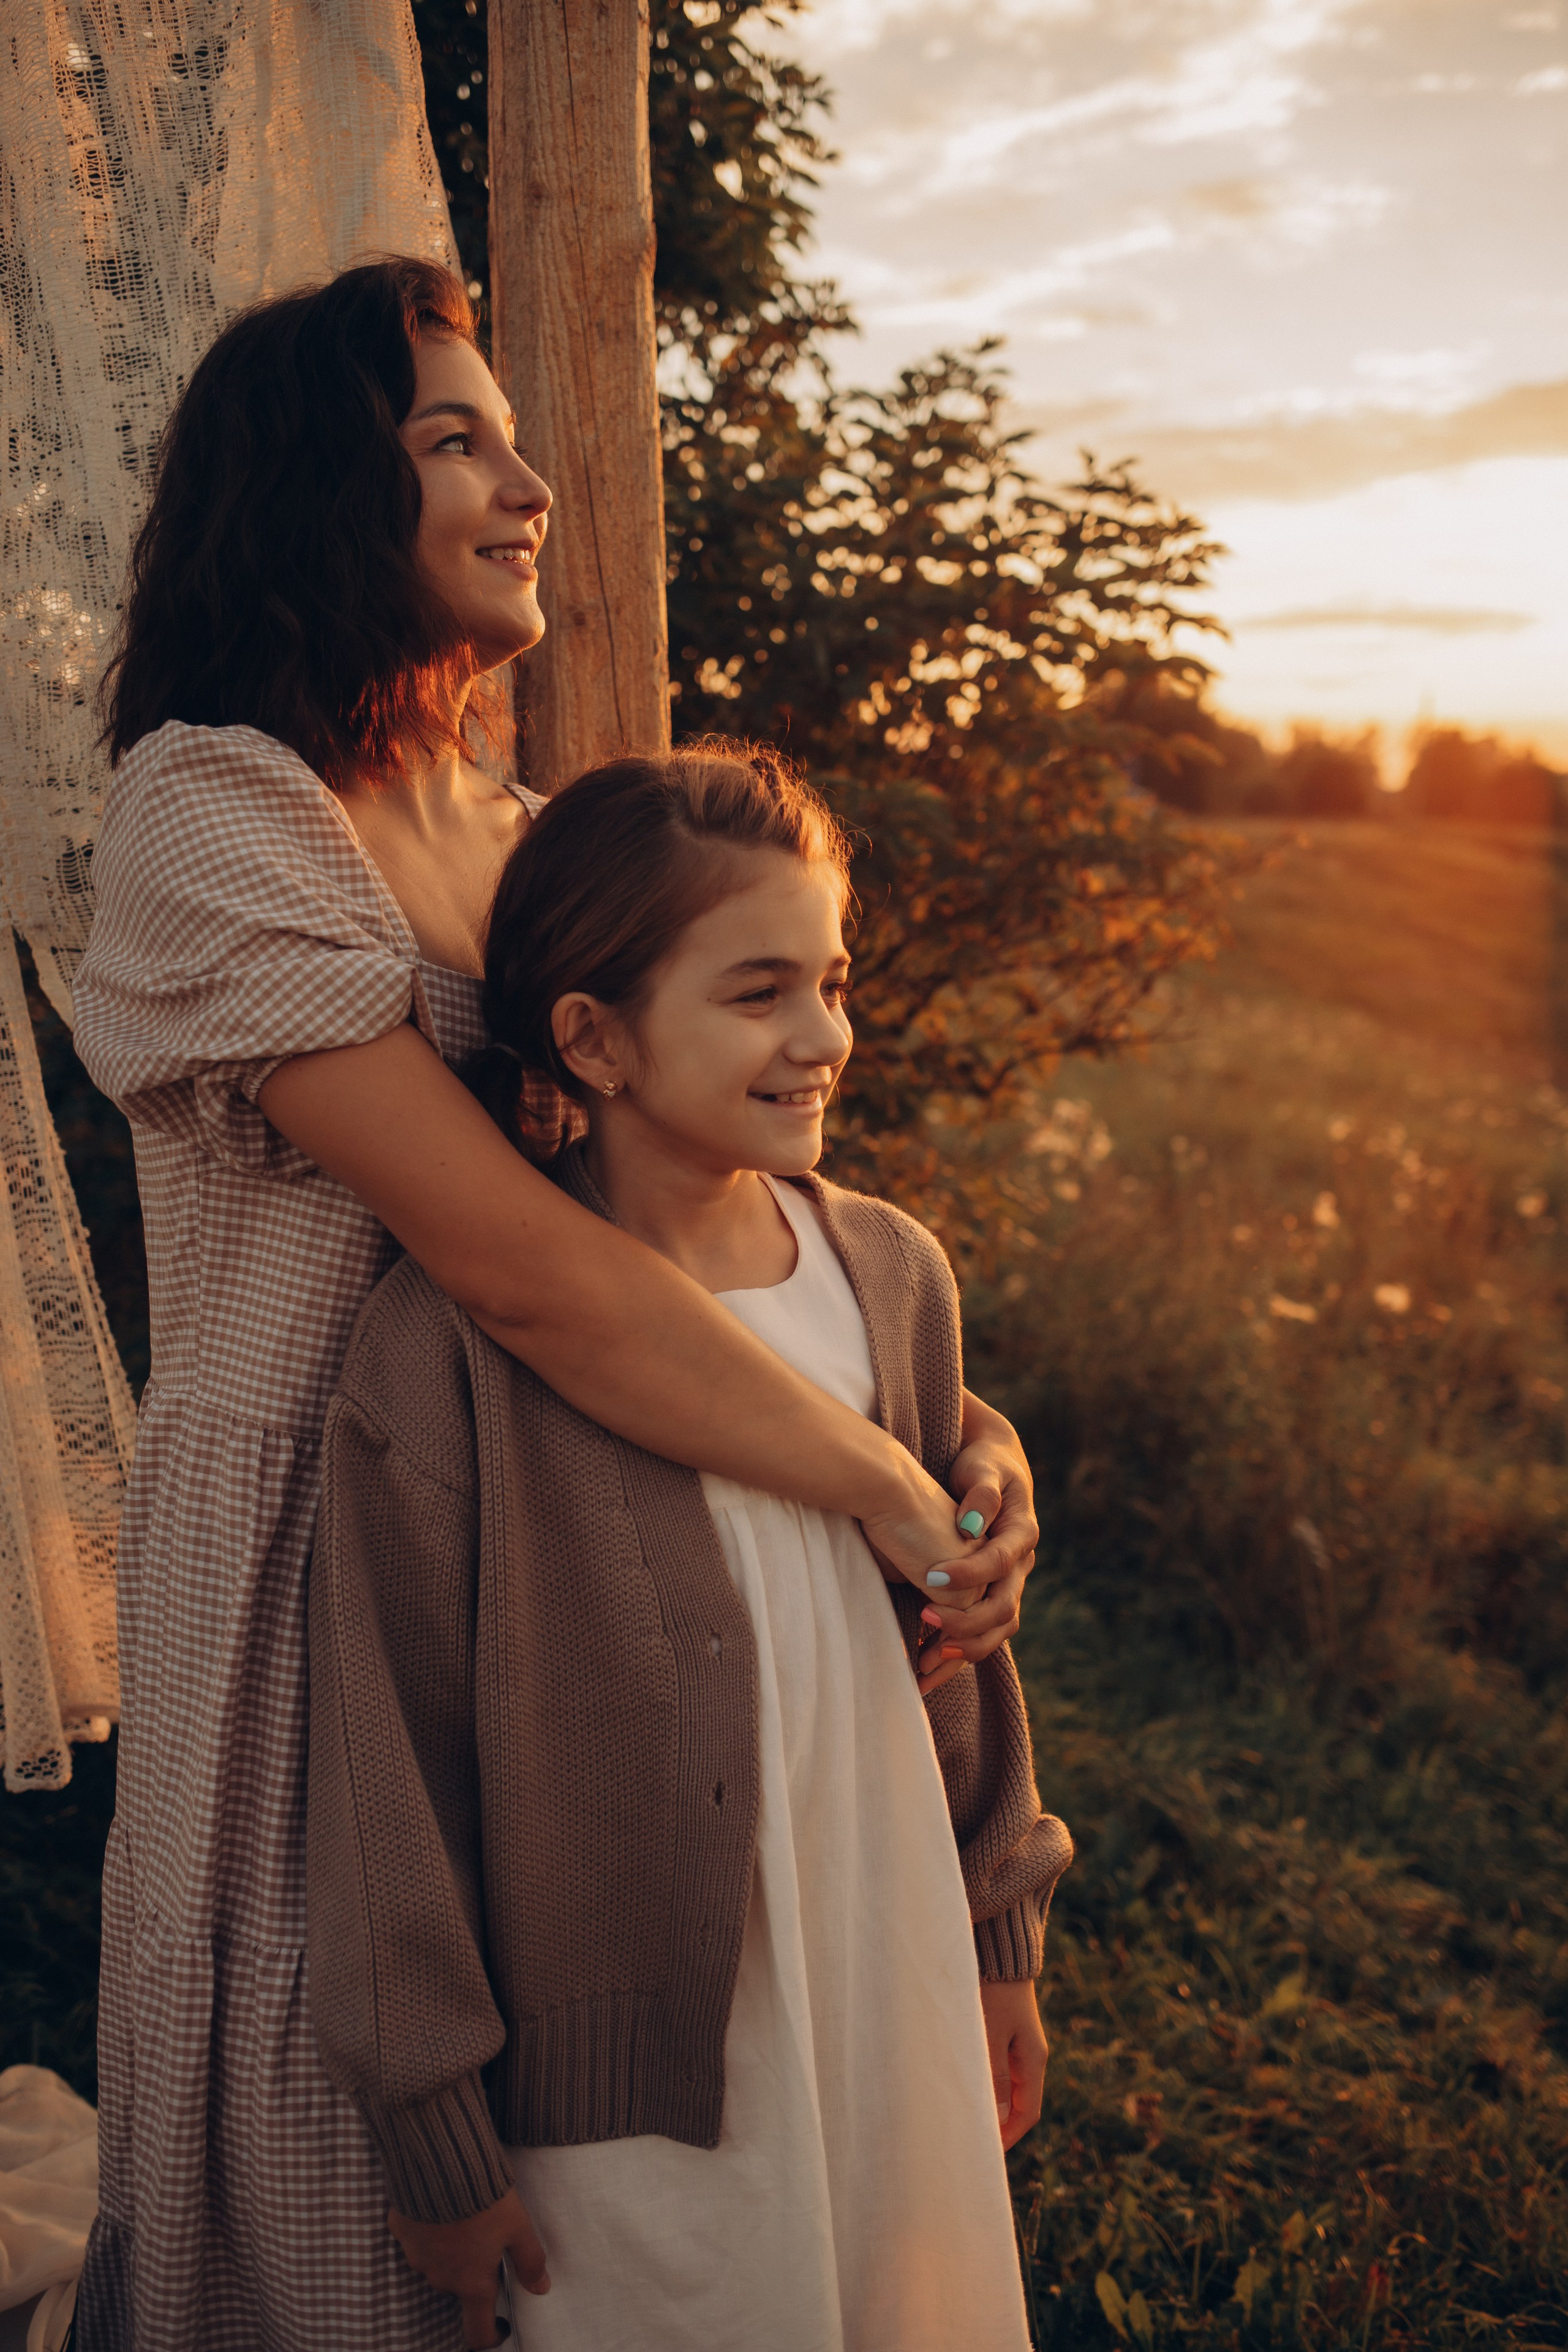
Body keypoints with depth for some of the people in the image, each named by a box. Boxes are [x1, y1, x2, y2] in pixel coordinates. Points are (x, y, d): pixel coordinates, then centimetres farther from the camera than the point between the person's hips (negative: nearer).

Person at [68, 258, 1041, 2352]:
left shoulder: (505, 828, 7)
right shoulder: (209, 814, -19)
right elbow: (513, 1264, -28)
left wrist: (956, 1417, -8)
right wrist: (893, 1492, -22)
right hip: (305, 1536, -6)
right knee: (337, 2161, 14)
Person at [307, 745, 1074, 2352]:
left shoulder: (892, 1276, -3)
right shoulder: (446, 1347, -20)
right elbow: (390, 1764, -13)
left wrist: (1002, 1941, 15)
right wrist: (438, 2140, -6)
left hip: (895, 2002, 5)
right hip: (625, 2071, -5)